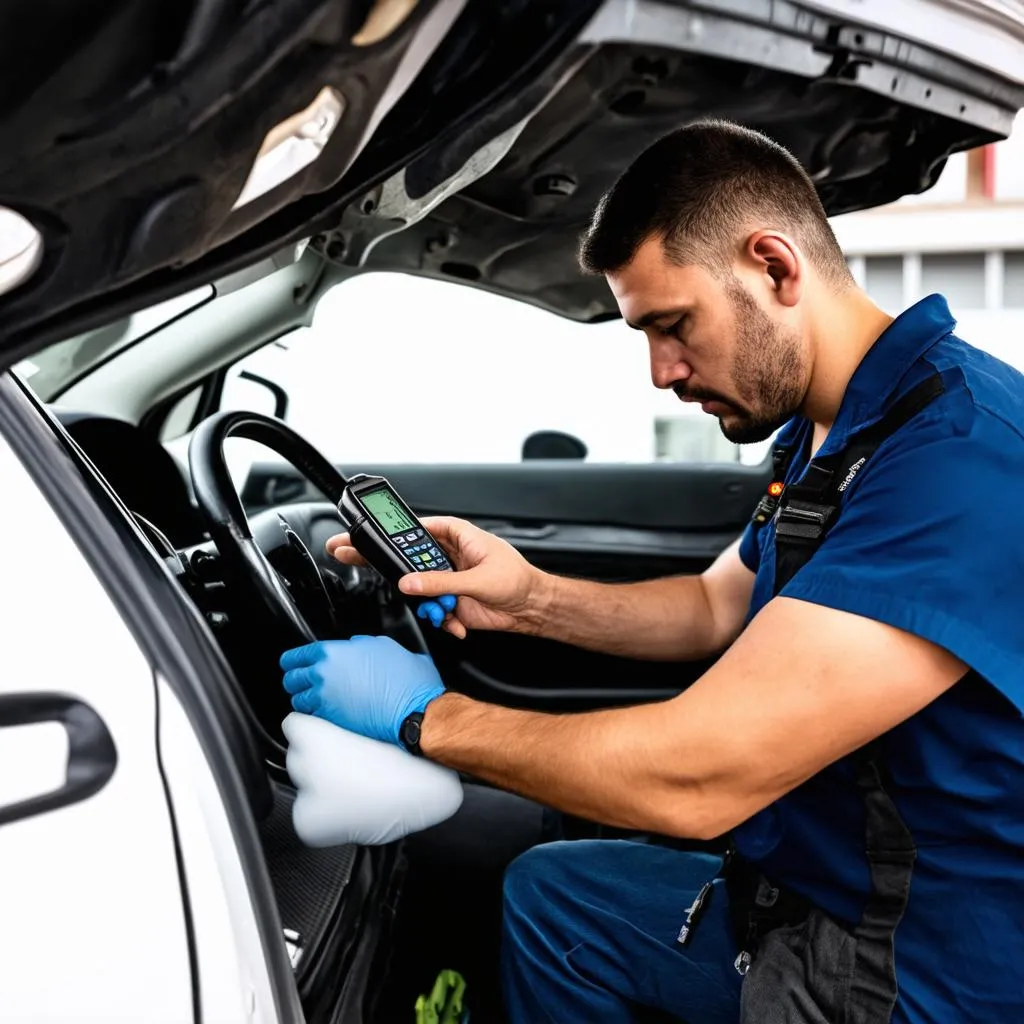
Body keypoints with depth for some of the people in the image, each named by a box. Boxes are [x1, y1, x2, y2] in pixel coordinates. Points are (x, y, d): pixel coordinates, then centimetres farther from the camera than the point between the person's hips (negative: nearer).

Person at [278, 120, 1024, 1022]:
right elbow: (716, 606, 17)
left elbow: (697, 777, -31)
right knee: (547, 894, 15)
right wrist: (532, 599, 0)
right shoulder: (822, 435, 3)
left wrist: (423, 714, -18)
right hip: (809, 899, 8)